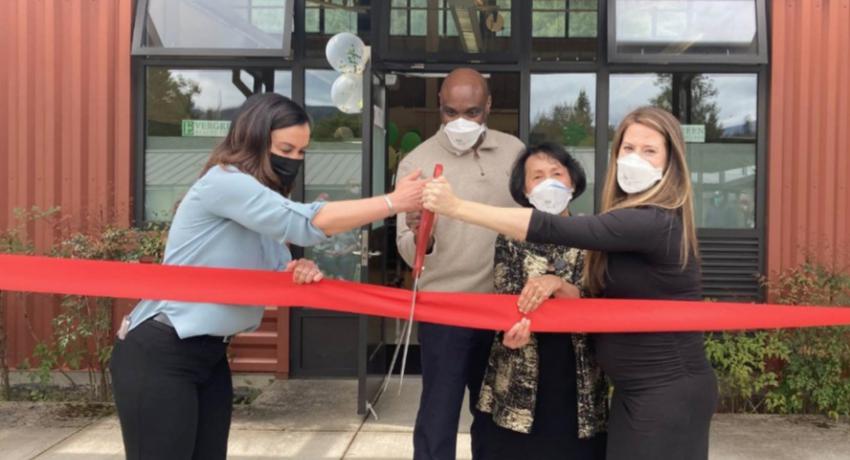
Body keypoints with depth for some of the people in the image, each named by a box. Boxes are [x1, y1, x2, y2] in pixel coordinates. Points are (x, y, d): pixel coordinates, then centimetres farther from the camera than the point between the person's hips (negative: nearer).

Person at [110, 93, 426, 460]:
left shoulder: (265, 206, 12)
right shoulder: (223, 182, -17)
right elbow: (305, 223, -27)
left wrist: (302, 272, -16)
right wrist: (394, 202, -24)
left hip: (209, 355, 9)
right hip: (158, 355, -9)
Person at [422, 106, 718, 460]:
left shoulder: (654, 223, -22)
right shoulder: (637, 220, 9)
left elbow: (553, 229, -28)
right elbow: (602, 298, 11)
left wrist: (457, 207, -27)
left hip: (669, 393, -9)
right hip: (640, 389, 9)